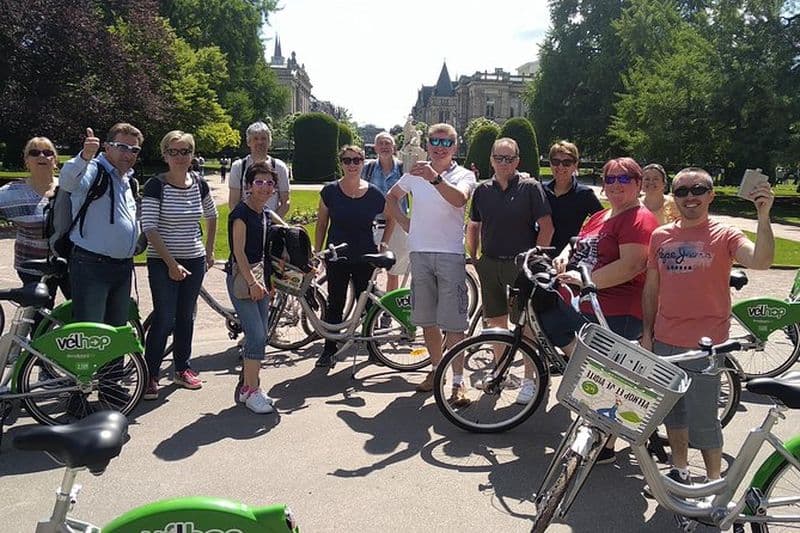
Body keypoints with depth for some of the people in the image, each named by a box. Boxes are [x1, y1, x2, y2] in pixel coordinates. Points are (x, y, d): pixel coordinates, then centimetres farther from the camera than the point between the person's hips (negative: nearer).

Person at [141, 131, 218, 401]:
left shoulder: (199, 184, 4)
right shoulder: (156, 185, -10)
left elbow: (211, 217, 20)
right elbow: (150, 228, -15)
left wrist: (209, 251, 16)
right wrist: (171, 263, -18)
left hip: (194, 261, 5)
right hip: (163, 263, -4)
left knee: (186, 317, 13)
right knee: (164, 319, -6)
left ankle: (182, 368, 27)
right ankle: (150, 376, 8)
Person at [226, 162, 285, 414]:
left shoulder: (267, 214, 12)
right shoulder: (241, 213, -11)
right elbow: (239, 251, -17)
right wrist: (251, 281, -24)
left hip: (261, 277, 8)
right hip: (241, 277, -8)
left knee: (258, 337, 9)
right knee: (257, 336, -12)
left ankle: (247, 387, 20)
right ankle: (252, 392, -3)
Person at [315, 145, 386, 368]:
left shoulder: (374, 194, -1)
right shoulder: (330, 191, -2)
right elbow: (321, 225, 5)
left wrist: (383, 243, 6)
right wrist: (317, 254, 3)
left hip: (365, 259, 0)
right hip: (337, 258, 0)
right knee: (335, 304, 6)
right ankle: (329, 349, 16)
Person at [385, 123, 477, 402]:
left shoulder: (464, 175, -2)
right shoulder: (415, 173, 9)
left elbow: (459, 199, -25)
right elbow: (391, 197, 24)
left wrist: (435, 178, -41)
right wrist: (405, 223, 10)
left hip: (451, 254, -4)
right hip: (420, 253, 4)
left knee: (454, 322, -6)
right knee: (426, 319, 13)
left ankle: (458, 382, 1)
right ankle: (436, 369, 29)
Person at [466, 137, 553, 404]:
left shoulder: (530, 187, -4)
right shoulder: (483, 190, 8)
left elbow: (546, 227, -6)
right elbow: (474, 226, 17)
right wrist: (474, 257, 8)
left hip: (521, 264, -4)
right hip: (490, 264, 4)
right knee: (495, 321, 12)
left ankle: (529, 379, 12)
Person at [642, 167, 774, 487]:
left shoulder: (724, 236, -5)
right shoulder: (660, 236, 6)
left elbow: (761, 261, -24)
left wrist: (763, 216, -34)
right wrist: (647, 333, 9)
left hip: (704, 347, -4)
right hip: (665, 342, 4)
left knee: (702, 421, 2)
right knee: (672, 412, 17)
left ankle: (714, 483, 22)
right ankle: (679, 471, 36)